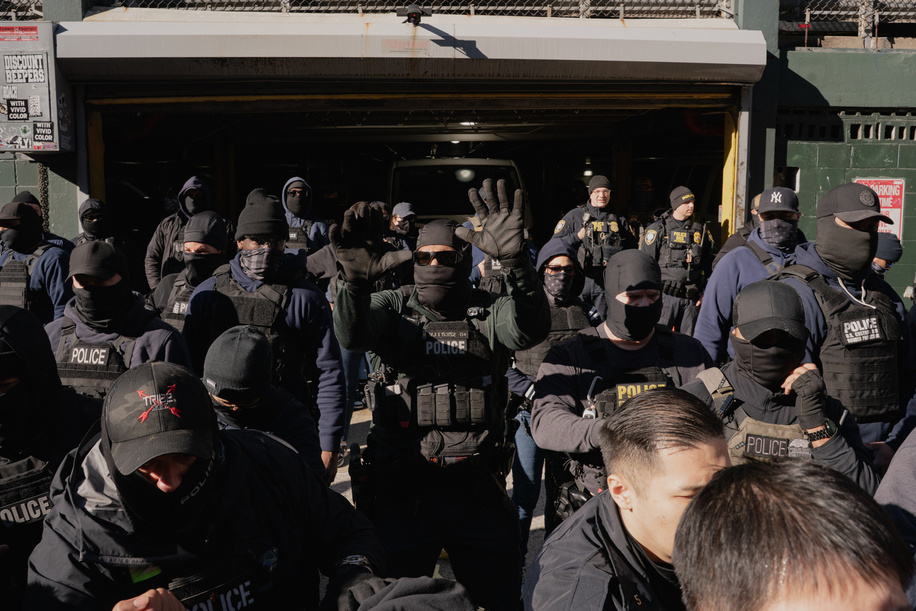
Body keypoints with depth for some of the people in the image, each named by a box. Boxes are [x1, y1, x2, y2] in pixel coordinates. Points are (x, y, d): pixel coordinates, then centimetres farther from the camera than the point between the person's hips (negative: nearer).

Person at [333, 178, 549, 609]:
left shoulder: (489, 312, 1)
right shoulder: (393, 307, 1)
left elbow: (530, 328, -21)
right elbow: (352, 335, -20)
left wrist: (515, 260, -39)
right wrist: (356, 280, -42)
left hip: (478, 490, 1)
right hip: (399, 488, 0)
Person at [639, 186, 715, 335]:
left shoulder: (700, 230, 12)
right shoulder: (659, 229, -1)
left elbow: (707, 263, 18)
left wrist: (703, 291, 12)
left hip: (691, 296, 4)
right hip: (665, 294, -4)